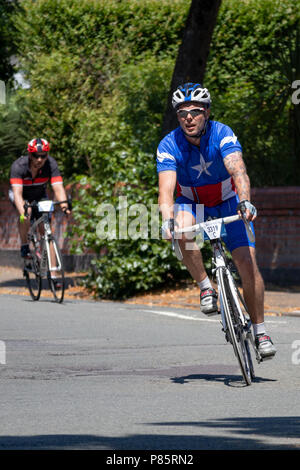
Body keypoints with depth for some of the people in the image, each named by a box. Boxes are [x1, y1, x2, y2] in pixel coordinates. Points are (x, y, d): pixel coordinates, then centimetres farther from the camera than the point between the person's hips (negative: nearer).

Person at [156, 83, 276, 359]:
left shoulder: (222, 135, -24)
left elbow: (238, 170, -39)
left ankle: (260, 331, -2)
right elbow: (166, 188, -31)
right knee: (182, 229, -35)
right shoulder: (169, 146, -21)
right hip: (192, 203, 1)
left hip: (228, 202, -1)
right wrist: (167, 220, -50)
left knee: (247, 262, -15)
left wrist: (245, 201, -58)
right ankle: (205, 287, -17)